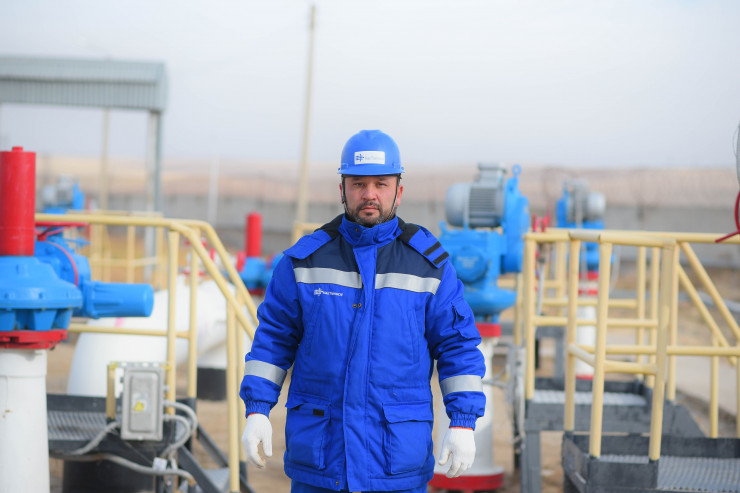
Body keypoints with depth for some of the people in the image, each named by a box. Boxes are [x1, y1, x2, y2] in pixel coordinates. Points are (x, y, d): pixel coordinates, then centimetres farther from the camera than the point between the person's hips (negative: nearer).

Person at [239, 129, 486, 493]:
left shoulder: (429, 263, 0)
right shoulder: (306, 259, 2)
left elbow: (458, 347, 2)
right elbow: (273, 339, 6)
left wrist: (463, 423, -6)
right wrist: (256, 412, -2)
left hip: (398, 450, -1)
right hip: (317, 448, 1)